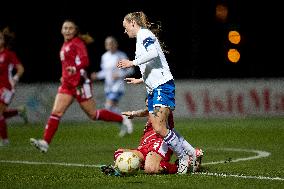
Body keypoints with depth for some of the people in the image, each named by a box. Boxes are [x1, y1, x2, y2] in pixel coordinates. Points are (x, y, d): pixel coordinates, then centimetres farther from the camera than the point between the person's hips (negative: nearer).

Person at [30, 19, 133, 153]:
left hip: (79, 84, -8)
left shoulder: (77, 43, -10)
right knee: (56, 112, -7)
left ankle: (122, 119, 18)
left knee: (93, 114, 1)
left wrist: (75, 69, -43)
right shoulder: (65, 45, 15)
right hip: (67, 84, 8)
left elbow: (85, 61, -25)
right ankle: (45, 142, -15)